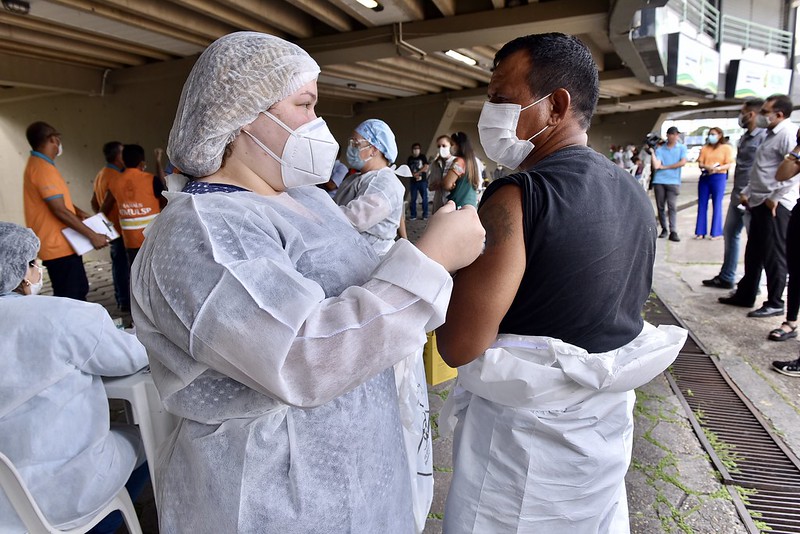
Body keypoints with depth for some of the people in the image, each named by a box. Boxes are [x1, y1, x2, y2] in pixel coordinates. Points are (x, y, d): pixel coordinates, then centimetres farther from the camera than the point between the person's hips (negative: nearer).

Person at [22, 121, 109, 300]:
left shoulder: (38, 165, 14)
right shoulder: (43, 168, -19)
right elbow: (60, 211, -24)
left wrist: (79, 213, 11)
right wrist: (92, 235, -21)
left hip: (59, 244, 11)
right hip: (59, 247, -11)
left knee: (79, 292, 20)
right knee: (70, 299, -4)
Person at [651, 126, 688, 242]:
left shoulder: (682, 148, 9)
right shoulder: (659, 149, 8)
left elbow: (683, 162, -4)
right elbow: (655, 166, -4)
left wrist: (665, 167, -4)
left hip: (673, 182, -1)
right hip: (659, 181, 2)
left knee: (672, 207, -9)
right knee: (660, 207, 5)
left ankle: (673, 232, -11)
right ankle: (664, 229, 18)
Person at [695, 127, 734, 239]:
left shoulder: (726, 148, 3)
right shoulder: (705, 148, 14)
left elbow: (729, 164, -5)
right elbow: (700, 163, 6)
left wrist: (717, 169, -22)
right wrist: (707, 167, -15)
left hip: (718, 177, -4)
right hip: (704, 177, 4)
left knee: (717, 205, -2)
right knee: (702, 204, 2)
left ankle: (716, 232, 2)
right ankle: (700, 232, 6)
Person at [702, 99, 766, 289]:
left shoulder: (763, 138, -14)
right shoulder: (744, 137, 14)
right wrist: (737, 192, 15)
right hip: (737, 196, 10)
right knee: (730, 234, 15)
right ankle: (726, 277, 26)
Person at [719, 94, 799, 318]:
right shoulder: (771, 135, 19)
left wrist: (776, 197, -20)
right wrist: (748, 192, 17)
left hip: (775, 206, -10)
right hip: (759, 203, 10)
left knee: (773, 256, -2)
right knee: (753, 253, 15)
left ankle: (775, 303, 8)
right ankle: (745, 295, 25)